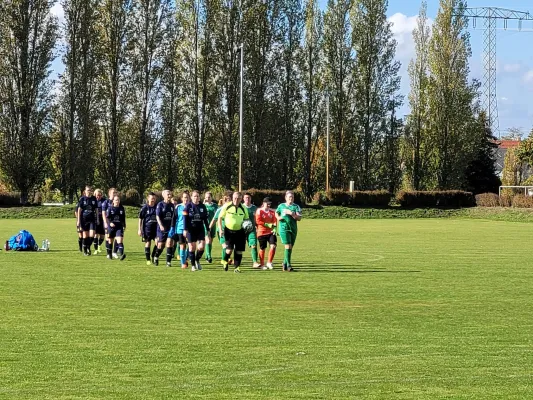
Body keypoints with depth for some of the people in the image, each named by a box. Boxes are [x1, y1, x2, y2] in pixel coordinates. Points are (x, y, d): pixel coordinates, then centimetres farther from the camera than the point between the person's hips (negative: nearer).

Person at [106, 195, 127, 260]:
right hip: (111, 226, -1)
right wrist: (110, 223, -21)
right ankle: (109, 254, 30)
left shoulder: (122, 208, 6)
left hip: (119, 227, 1)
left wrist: (124, 226, 19)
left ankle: (121, 254, -27)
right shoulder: (110, 208, -1)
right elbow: (107, 217, -4)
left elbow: (123, 218, 16)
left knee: (120, 240, -16)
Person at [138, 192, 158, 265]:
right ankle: (148, 260, 12)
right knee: (148, 243, 3)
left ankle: (153, 256, 11)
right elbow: (140, 218, 0)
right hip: (147, 227, -2)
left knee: (157, 242, -9)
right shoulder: (145, 208, -3)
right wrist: (139, 229, -3)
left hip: (156, 226, 2)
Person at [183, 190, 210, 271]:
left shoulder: (202, 206, 6)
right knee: (192, 247, 0)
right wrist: (185, 229, -10)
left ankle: (197, 260, 16)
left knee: (201, 246, -10)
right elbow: (185, 218, -5)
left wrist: (208, 230, 10)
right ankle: (193, 265, 11)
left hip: (200, 229, 2)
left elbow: (205, 219, 10)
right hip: (191, 229, -2)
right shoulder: (188, 206, -2)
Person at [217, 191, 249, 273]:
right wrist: (220, 229, -8)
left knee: (239, 251, 0)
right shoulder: (226, 206, -6)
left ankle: (237, 267, 11)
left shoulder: (244, 208, 2)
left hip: (240, 232, 3)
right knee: (229, 249, -11)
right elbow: (220, 218, 1)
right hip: (229, 231, -2)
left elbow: (247, 219, 16)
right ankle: (225, 261, 19)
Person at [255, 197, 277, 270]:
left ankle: (269, 262, -1)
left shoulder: (272, 211, 9)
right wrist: (267, 225, -17)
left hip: (270, 232, 3)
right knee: (262, 248, 5)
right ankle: (262, 264, 19)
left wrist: (274, 228, -11)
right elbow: (258, 221, -12)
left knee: (273, 246, -14)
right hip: (262, 232, -3)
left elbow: (275, 221, 7)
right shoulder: (259, 211, -3)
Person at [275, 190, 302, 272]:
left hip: (293, 229, 2)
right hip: (284, 228, -2)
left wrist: (292, 214, -19)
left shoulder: (296, 207, 4)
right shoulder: (281, 206, 8)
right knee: (288, 246, -15)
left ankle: (285, 263, 25)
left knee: (290, 247, 8)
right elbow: (276, 213, 27)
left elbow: (299, 218, -5)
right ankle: (288, 265, -16)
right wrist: (278, 218, 6)